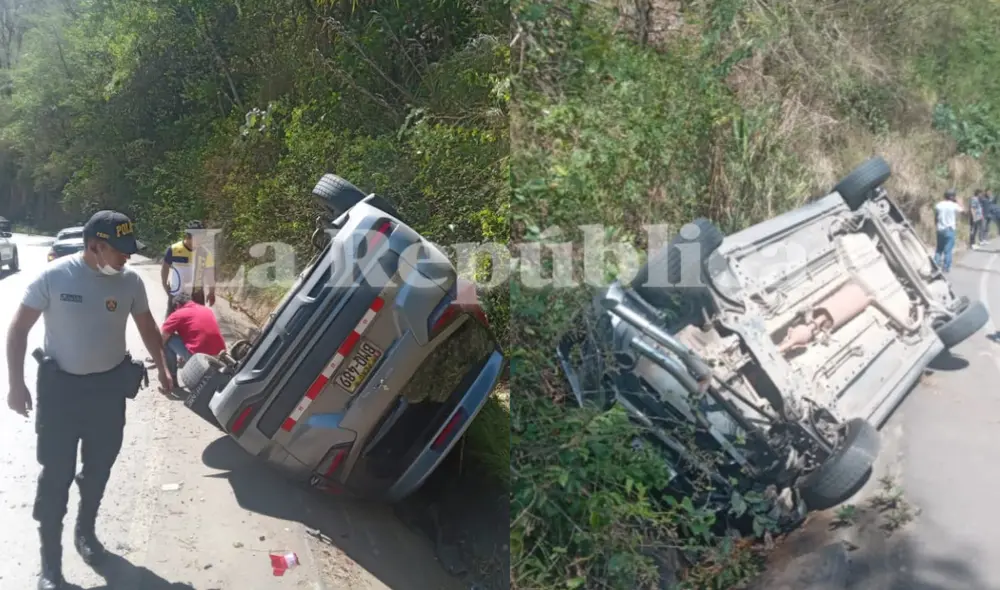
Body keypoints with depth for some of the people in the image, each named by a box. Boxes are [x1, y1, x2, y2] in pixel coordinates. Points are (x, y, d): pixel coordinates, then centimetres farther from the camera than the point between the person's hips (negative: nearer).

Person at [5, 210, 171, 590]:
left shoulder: (130, 282, -6)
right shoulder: (54, 277, -15)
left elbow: (146, 326, 11)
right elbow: (19, 329, -7)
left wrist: (161, 368, 13)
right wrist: (16, 384, -10)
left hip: (110, 387, 3)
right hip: (60, 387, -3)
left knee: (99, 467, 16)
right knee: (56, 474, 1)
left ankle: (86, 531, 39)